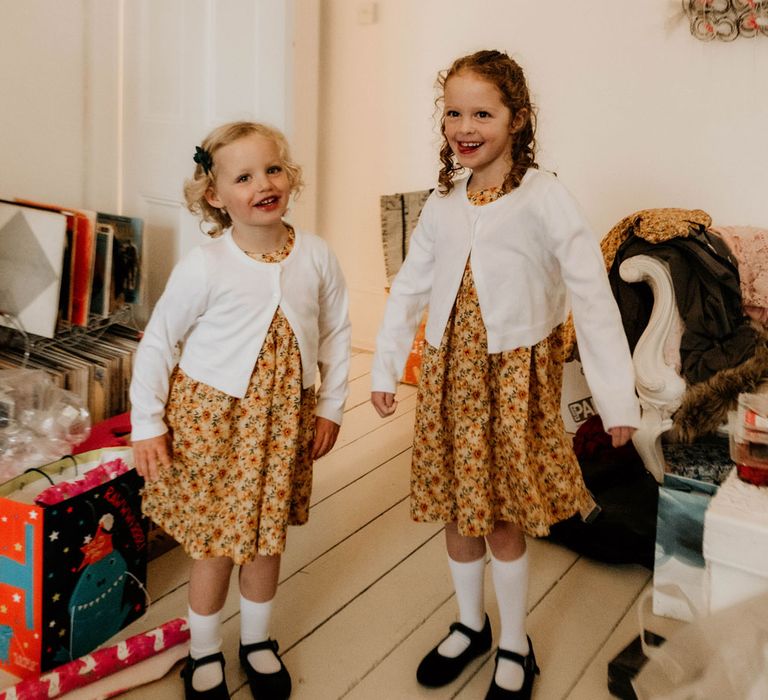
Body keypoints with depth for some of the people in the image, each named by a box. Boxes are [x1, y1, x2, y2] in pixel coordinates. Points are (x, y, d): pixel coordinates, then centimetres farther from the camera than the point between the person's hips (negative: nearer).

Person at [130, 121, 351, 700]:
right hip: (212, 414, -3)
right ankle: (204, 651, 32)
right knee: (215, 542, 8)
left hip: (284, 417, 3)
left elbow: (336, 333, 6)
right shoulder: (204, 267, -14)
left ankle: (258, 640, 38)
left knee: (267, 536, 15)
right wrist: (148, 424, -6)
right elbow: (158, 342, -6)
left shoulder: (317, 257, -5)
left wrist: (331, 407, 6)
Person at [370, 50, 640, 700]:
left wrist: (617, 396, -16)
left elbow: (593, 297, -14)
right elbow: (409, 288, 12)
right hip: (449, 372, 5)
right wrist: (385, 369, 13)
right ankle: (470, 625, 37)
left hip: (514, 373, -4)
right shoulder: (443, 202, 4)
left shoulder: (543, 197, -12)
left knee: (504, 516, 5)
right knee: (457, 508, 14)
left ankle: (514, 646, 28)